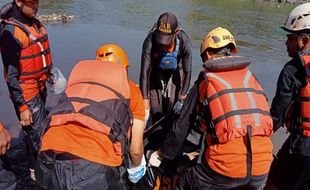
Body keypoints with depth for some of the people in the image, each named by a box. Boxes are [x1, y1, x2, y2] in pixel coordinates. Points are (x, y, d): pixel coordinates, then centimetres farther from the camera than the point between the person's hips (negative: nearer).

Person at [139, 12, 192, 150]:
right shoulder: (150, 40, -34)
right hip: (156, 72, 0)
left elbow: (187, 71, -20)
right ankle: (156, 143, 17)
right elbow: (145, 71, -31)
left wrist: (183, 95, -20)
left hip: (175, 73, 0)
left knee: (172, 107, -8)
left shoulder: (184, 41, -30)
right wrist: (145, 98, -33)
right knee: (155, 108, -3)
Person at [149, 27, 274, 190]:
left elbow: (181, 127, 7)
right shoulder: (251, 78, 12)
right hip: (262, 165, 4)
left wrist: (163, 154, 21)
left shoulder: (205, 82, 3)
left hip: (226, 165, -4)